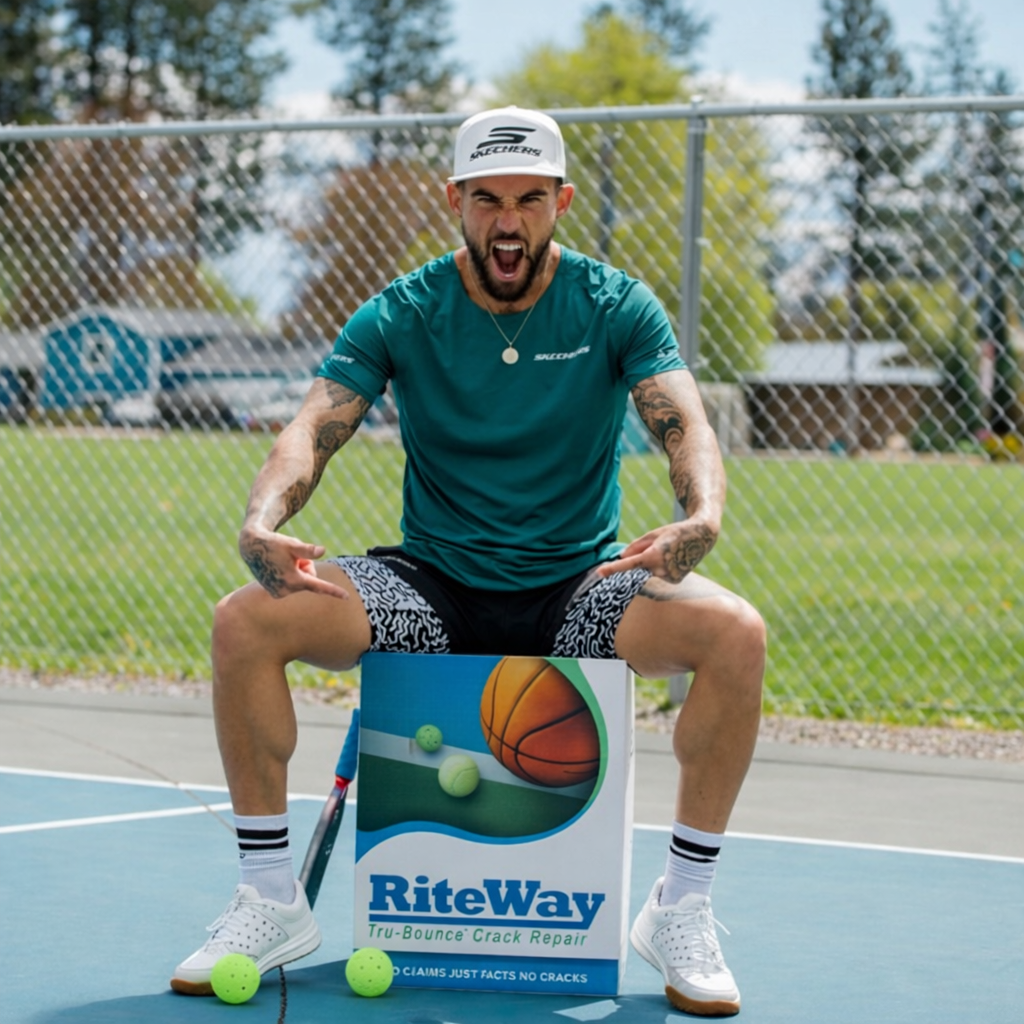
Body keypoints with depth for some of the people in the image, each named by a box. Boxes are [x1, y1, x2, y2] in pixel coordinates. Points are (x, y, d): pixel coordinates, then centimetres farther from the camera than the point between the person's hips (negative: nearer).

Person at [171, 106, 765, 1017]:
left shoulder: (617, 308, -3)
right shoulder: (400, 315, -2)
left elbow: (687, 427, -15)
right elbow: (313, 430, -12)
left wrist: (702, 515, -39)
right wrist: (264, 521, -36)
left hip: (579, 592, -1)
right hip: (431, 590, 1)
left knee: (735, 633, -29)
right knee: (246, 621, -23)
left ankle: (683, 909, -13)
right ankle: (272, 900, -8)